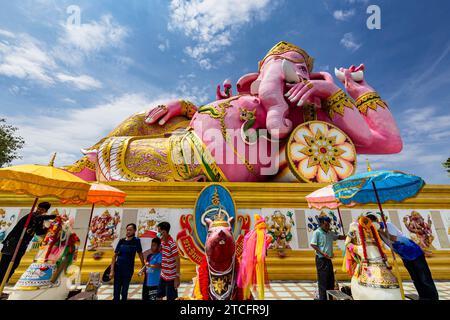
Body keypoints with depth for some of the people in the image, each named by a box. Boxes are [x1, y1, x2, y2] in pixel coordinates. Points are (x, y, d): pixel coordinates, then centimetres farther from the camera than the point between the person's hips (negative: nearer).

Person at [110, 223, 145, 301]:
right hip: (118, 268, 2)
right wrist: (112, 270, -5)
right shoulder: (121, 241, -2)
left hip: (128, 270, -1)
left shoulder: (136, 241, -6)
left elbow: (140, 254, 3)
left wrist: (143, 266, 4)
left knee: (124, 291, 11)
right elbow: (115, 256, 0)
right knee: (116, 291, 8)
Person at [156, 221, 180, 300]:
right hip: (163, 276, 8)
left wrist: (177, 277, -21)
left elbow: (177, 261, -21)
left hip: (171, 277, -8)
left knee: (171, 298, 7)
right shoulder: (162, 242, 1)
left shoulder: (172, 244, -22)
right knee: (159, 297, 20)